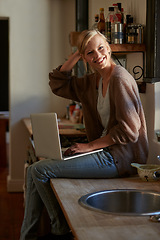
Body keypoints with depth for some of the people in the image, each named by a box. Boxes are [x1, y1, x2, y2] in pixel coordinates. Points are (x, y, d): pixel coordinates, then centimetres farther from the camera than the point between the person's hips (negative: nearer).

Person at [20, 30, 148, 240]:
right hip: (106, 150, 10)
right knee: (34, 170, 9)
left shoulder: (120, 79, -17)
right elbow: (58, 84, 18)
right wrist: (77, 55, 7)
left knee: (40, 170, -11)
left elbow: (128, 130, -20)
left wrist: (90, 146, -14)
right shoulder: (93, 81, 11)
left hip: (120, 157, -10)